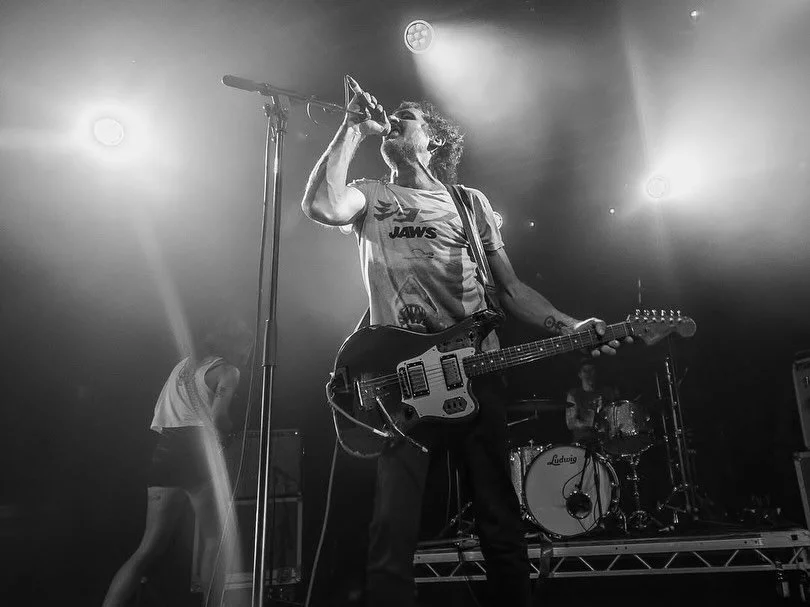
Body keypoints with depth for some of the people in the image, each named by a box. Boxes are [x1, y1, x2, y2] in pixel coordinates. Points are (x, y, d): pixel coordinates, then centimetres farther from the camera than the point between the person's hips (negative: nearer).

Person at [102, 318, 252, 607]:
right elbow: (218, 419, -12)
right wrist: (234, 433, 7)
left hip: (165, 453, 7)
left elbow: (160, 418, 23)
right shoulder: (226, 371, 2)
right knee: (213, 539, 5)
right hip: (199, 452, -7)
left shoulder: (183, 364, 26)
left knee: (150, 547, 8)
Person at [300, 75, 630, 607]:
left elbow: (510, 288, 15)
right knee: (394, 529, -6)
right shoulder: (371, 196, 14)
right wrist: (355, 127, -2)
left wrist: (570, 327, 1)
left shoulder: (471, 201, 18)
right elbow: (321, 207, -11)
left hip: (475, 372, 2)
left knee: (501, 521, 7)